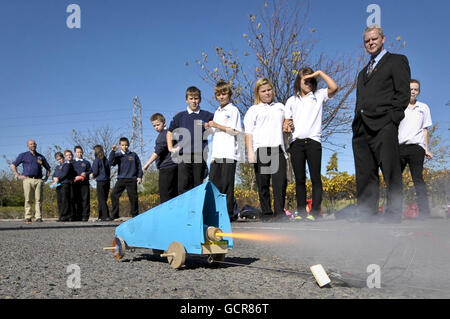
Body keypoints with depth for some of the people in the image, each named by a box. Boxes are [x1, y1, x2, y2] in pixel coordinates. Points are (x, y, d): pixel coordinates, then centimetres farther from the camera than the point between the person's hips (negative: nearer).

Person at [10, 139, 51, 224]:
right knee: (28, 200, -4)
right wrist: (18, 175, 4)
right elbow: (13, 165, 14)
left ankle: (38, 217, -3)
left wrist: (46, 177, 16)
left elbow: (48, 168, 30)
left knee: (39, 200, -5)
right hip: (28, 180, -2)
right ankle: (27, 218, 0)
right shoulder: (23, 155, 14)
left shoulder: (41, 157, 20)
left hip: (39, 180, 2)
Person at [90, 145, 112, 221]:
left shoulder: (96, 160, -8)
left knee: (102, 200, -3)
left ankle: (106, 216, -9)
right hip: (107, 181, 6)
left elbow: (95, 172, -10)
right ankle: (101, 216, 17)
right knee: (104, 200, 12)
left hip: (100, 181, -6)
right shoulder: (106, 160, 9)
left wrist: (93, 175, 13)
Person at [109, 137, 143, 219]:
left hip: (132, 179, -1)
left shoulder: (133, 155, 7)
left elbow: (139, 166, 11)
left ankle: (135, 215, 11)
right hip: (121, 179, 1)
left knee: (133, 197, -1)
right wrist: (113, 151, -15)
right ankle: (115, 215, -3)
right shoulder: (117, 155, 7)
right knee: (114, 194, -10)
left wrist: (139, 176, 4)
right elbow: (111, 162, -9)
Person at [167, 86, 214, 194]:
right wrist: (170, 147, 16)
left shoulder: (207, 115, 7)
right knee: (183, 186, -6)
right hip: (184, 156, 1)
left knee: (198, 185, 2)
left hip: (200, 156, 0)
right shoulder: (180, 116, 12)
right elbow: (169, 132, 25)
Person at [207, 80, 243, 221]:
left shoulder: (233, 110, 0)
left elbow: (236, 131, -9)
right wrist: (210, 128, 5)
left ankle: (229, 213, 1)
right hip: (216, 153, 7)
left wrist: (218, 126, -10)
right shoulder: (217, 112, 22)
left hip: (229, 153, -7)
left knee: (227, 184, -5)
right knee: (213, 183, 3)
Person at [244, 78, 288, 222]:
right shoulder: (253, 110, 16)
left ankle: (279, 213, -11)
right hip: (260, 150, -2)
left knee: (281, 181, -12)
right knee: (263, 184, -2)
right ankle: (266, 213, 3)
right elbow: (248, 132, 7)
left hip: (278, 149, 2)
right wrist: (250, 151, -6)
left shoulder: (280, 107, 26)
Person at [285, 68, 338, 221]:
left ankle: (315, 211, -7)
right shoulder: (292, 100, 19)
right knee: (299, 179, 1)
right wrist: (288, 125, -5)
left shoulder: (319, 96, 13)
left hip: (313, 141, -2)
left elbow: (334, 88, -3)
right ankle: (301, 212, 3)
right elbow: (288, 121, 18)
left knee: (315, 178, -6)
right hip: (296, 142, 2)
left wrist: (320, 73, 0)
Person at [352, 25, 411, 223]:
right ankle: (366, 212, 7)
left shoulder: (397, 61, 9)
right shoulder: (364, 72, 29)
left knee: (391, 173, -5)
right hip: (362, 128, 7)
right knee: (365, 173, 4)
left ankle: (393, 214, -1)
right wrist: (357, 122, 10)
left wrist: (393, 118, -12)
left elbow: (403, 93, -2)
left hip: (383, 125, -6)